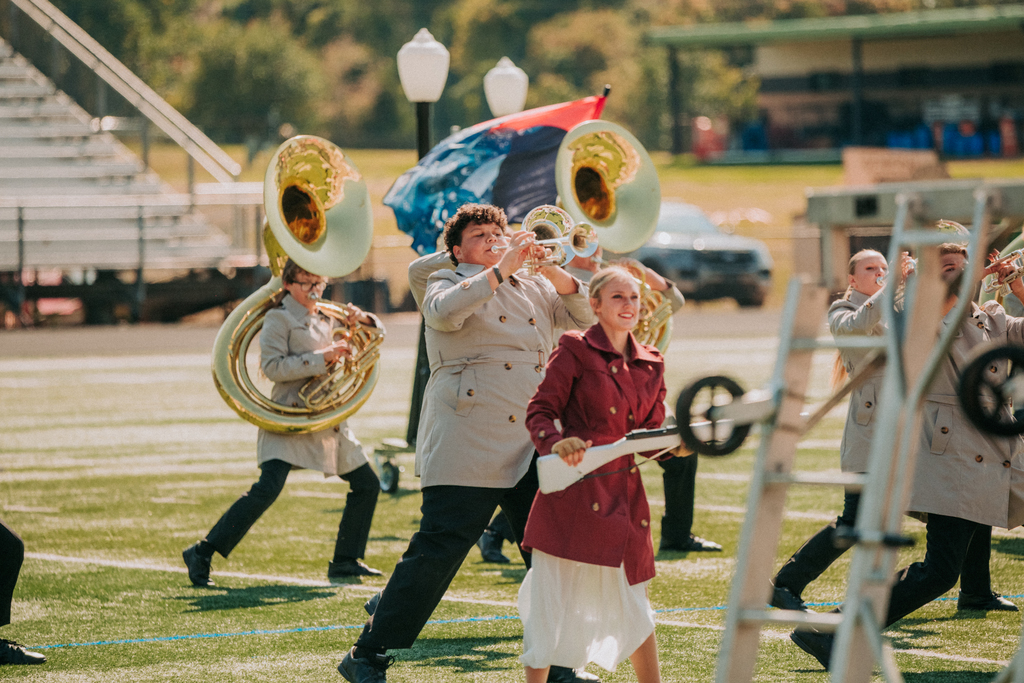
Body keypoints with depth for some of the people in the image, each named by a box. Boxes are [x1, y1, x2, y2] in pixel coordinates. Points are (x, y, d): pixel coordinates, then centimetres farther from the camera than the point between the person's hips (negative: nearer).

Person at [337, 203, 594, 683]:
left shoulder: (535, 290, 21)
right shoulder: (446, 284, 5)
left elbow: (585, 314, 11)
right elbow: (444, 311, -18)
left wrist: (553, 271, -3)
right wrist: (502, 268, -17)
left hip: (534, 448, 6)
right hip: (467, 449, -6)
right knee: (436, 552, -9)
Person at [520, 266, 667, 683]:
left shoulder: (650, 364, 14)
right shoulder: (575, 351, -3)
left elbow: (650, 434, 14)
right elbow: (539, 412, -6)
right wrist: (556, 443, -25)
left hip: (624, 498, 6)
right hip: (573, 496, -6)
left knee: (633, 601, 14)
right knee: (553, 599, -3)